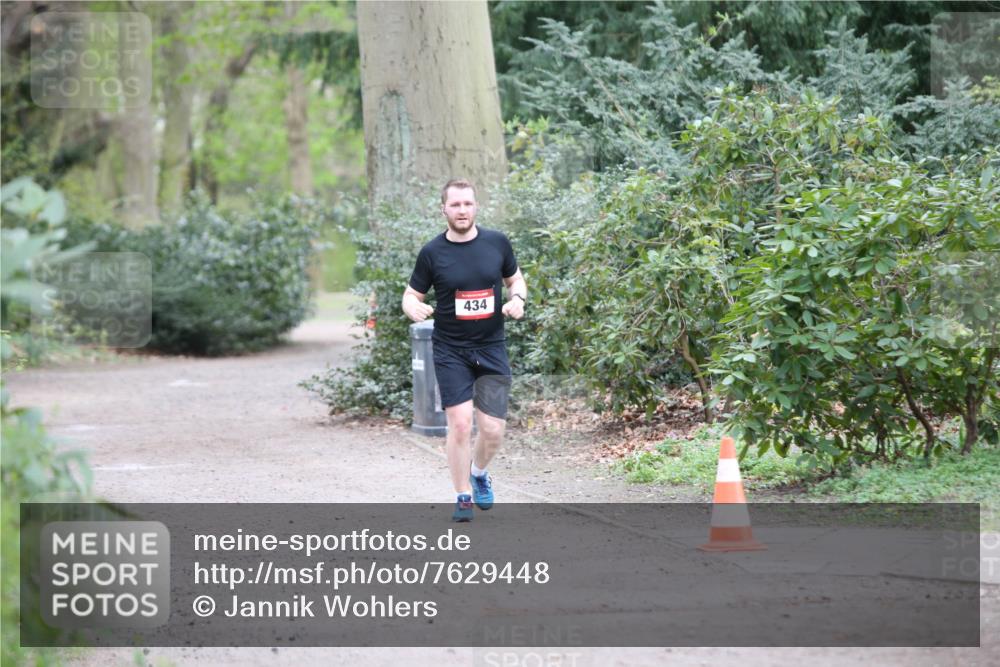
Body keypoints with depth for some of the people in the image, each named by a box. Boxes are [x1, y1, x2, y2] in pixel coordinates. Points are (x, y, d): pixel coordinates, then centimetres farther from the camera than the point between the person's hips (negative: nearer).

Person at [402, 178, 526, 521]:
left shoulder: (497, 243, 1)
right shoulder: (432, 253, -5)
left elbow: (515, 279, 16)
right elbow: (411, 295, 3)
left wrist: (517, 298, -7)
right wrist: (414, 308, -21)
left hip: (492, 349, 2)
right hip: (451, 353, -2)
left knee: (493, 429, -1)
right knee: (460, 424, -10)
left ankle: (479, 472, 31)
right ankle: (463, 496, 6)